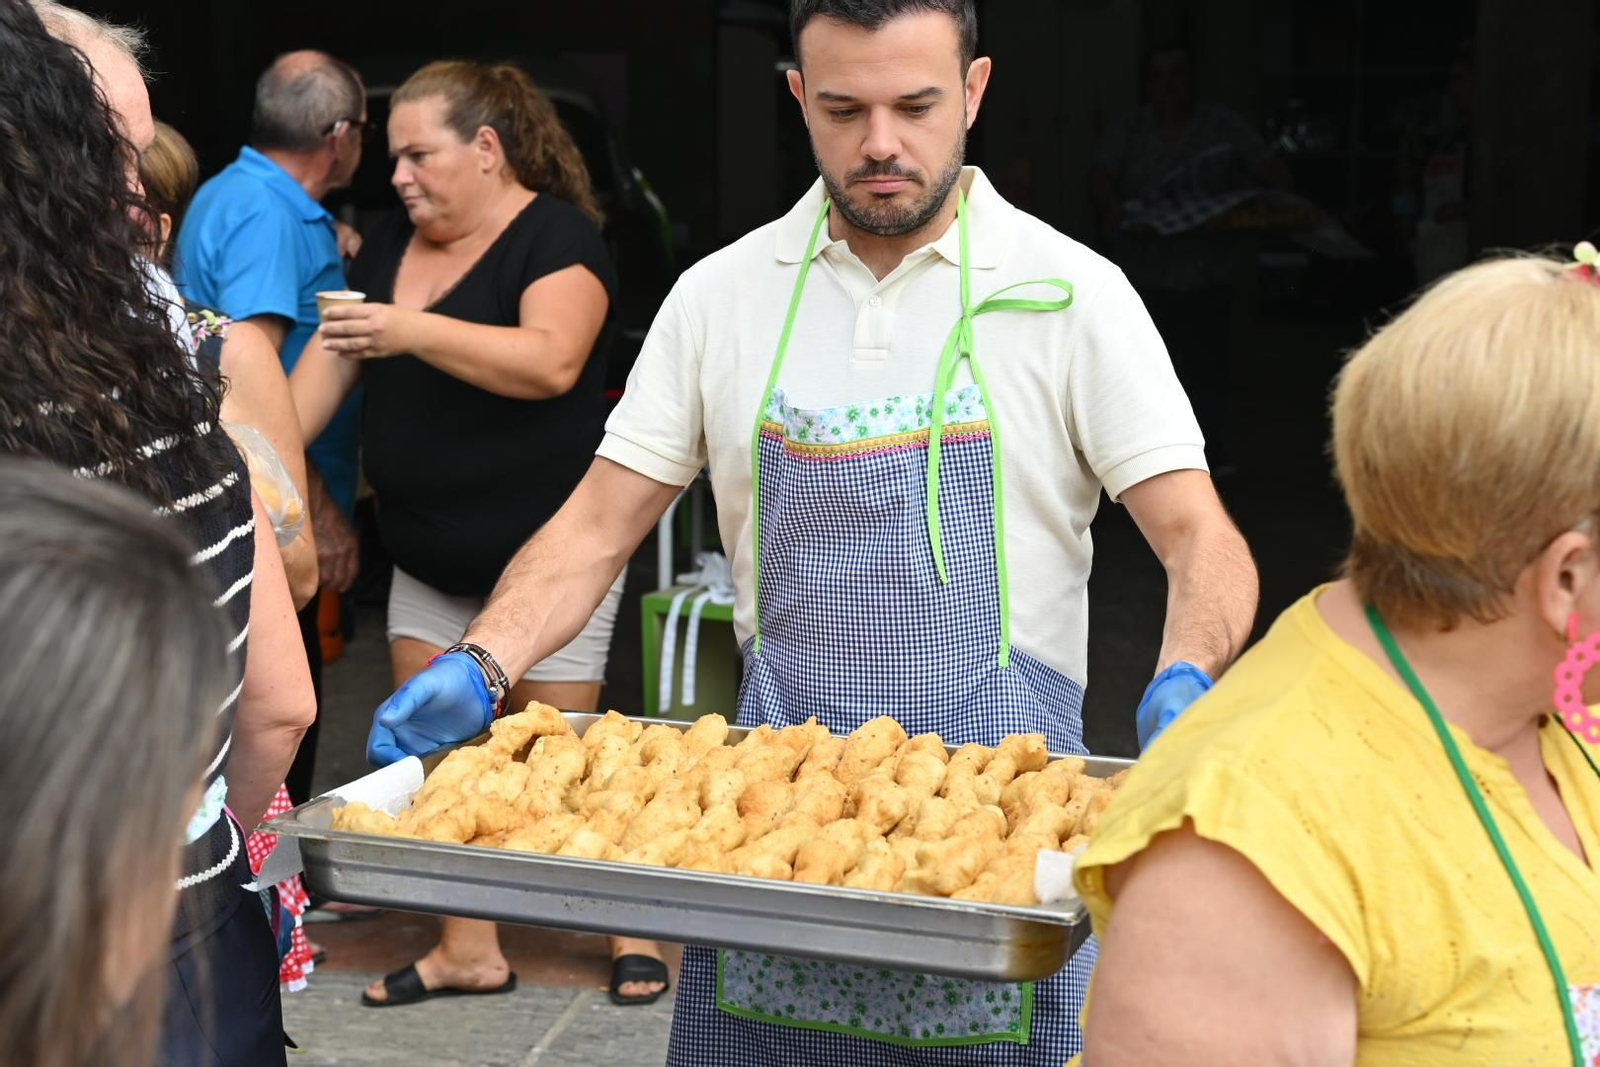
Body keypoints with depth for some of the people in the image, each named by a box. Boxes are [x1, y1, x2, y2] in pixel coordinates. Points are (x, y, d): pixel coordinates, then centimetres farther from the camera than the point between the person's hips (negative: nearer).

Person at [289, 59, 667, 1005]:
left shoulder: (556, 234, -12)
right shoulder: (394, 244, 10)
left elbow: (551, 360, -28)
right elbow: (330, 359, 10)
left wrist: (414, 331, -35)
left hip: (546, 559, -7)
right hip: (429, 565, 7)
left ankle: (632, 933, 16)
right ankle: (469, 952, 19)